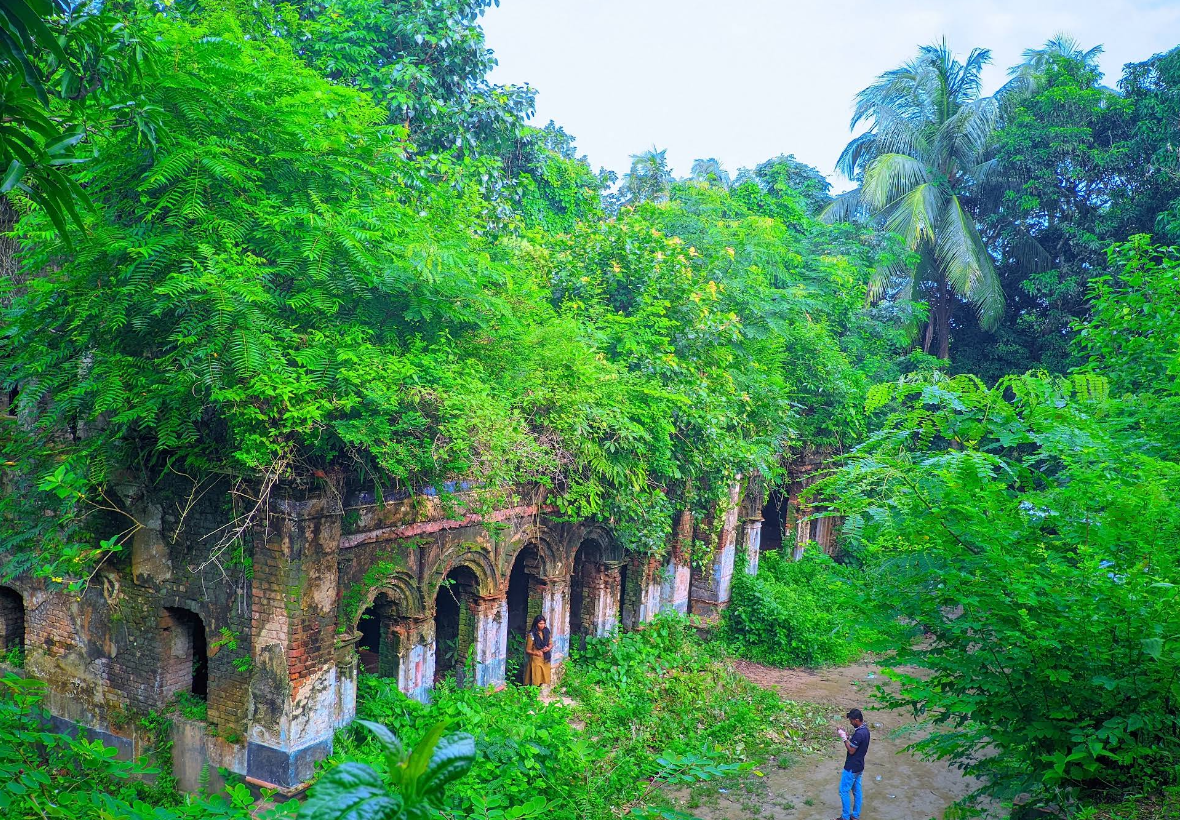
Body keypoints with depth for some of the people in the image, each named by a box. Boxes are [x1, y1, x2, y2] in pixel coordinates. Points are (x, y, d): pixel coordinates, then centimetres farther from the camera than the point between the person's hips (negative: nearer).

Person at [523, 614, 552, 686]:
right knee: (536, 682, -7)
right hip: (536, 660, -5)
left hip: (546, 660, 5)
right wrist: (536, 653, -23)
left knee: (545, 681, 4)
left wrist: (548, 648, -8)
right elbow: (527, 650, -6)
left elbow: (551, 644, 14)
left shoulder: (546, 632, 4)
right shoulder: (531, 635, -10)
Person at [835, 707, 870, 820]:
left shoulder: (859, 733, -30)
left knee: (844, 792, 3)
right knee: (857, 791, 17)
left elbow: (851, 750, -23)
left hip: (852, 768, -9)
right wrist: (846, 734, 0)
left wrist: (844, 737, -18)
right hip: (859, 766, 9)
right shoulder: (865, 729, 2)